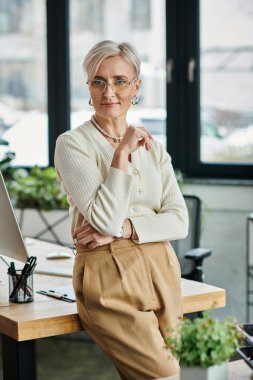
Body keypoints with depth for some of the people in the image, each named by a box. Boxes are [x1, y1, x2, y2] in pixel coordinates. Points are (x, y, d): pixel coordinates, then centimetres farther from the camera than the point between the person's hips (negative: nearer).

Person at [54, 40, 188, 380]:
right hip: (109, 277, -5)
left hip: (161, 272, 5)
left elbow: (180, 221, 3)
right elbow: (106, 220, -16)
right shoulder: (72, 144, -3)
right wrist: (122, 153, -15)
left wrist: (123, 228, -12)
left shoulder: (152, 147, 13)